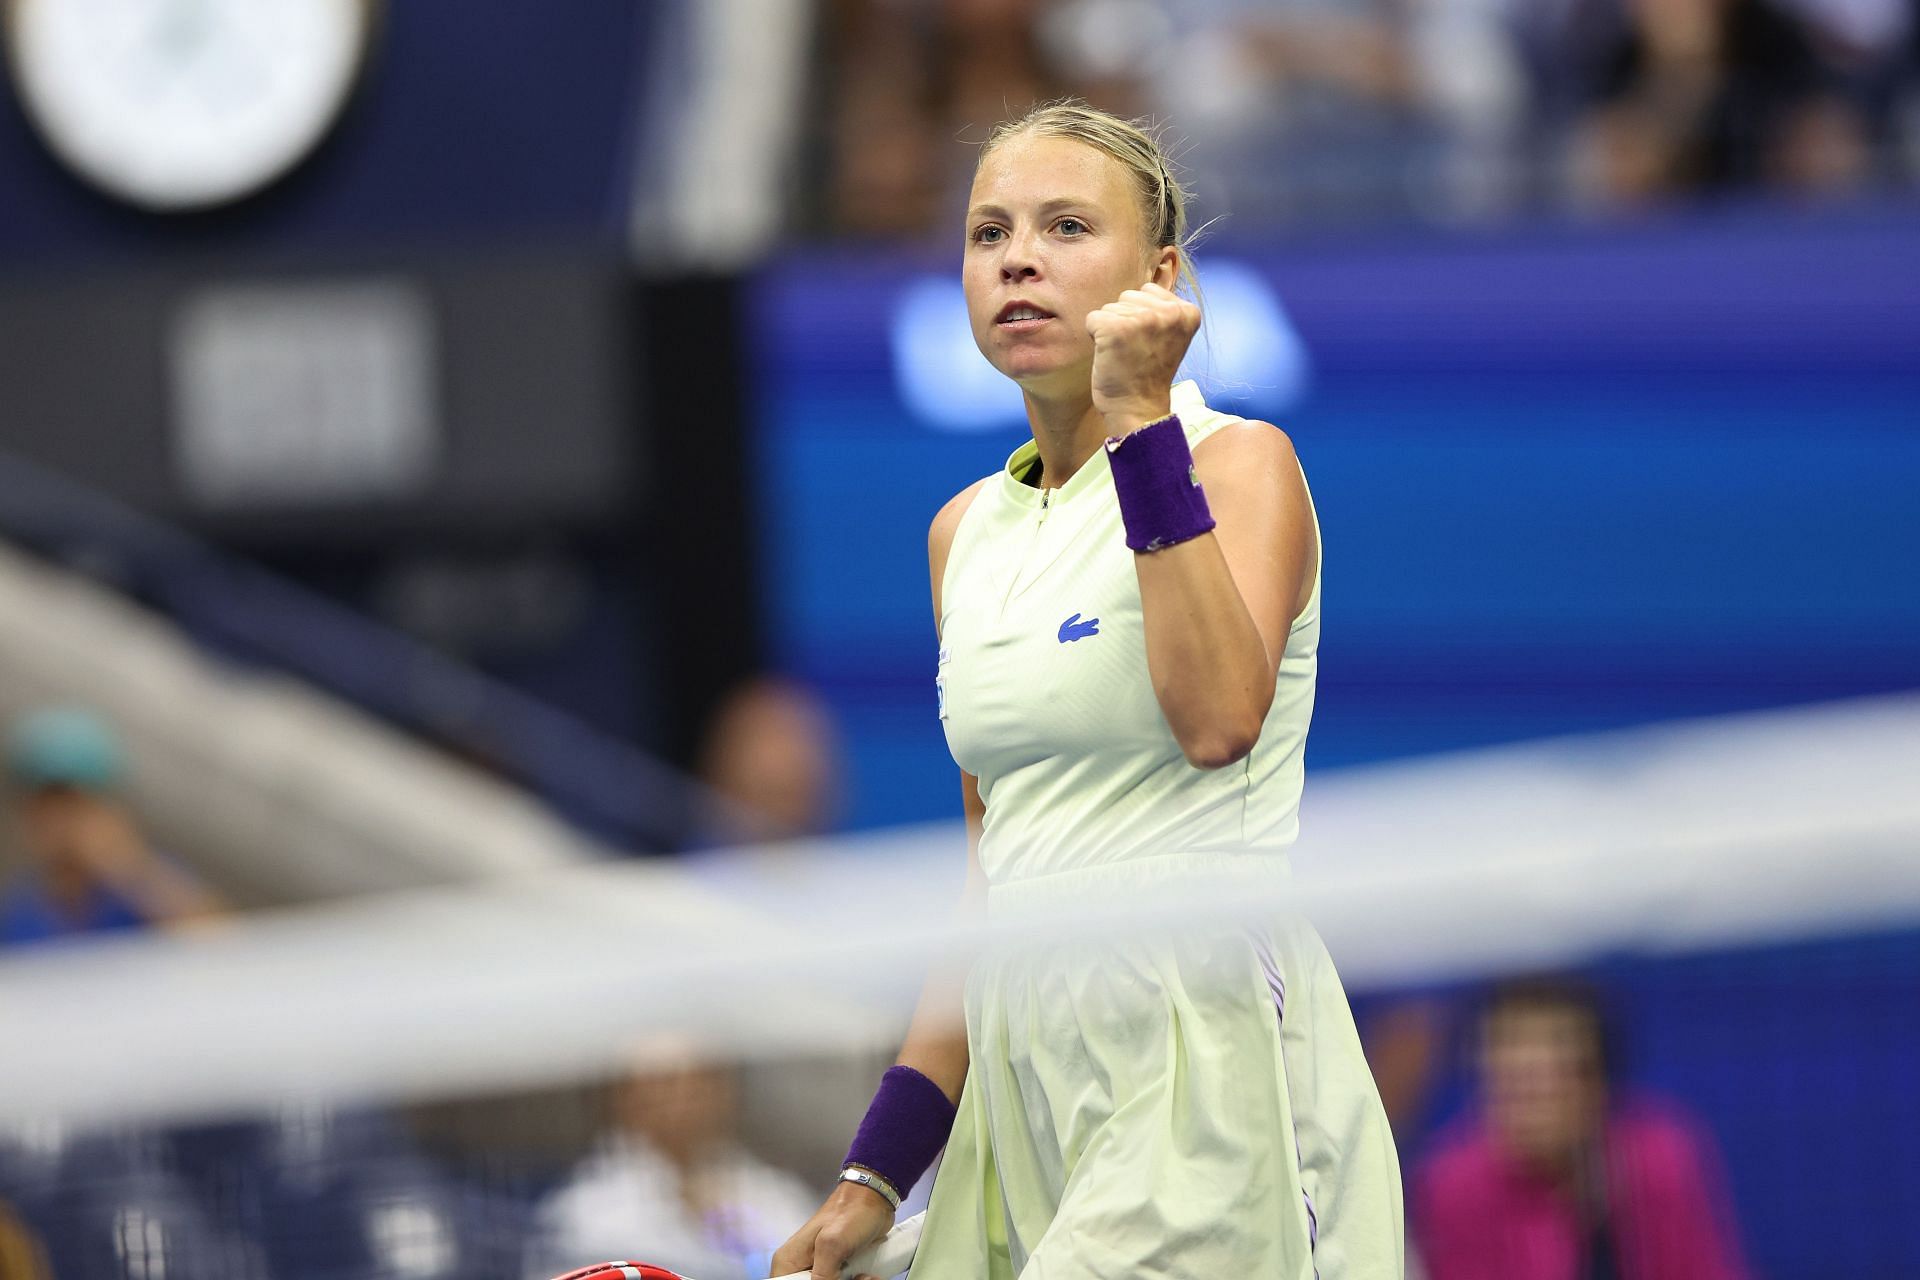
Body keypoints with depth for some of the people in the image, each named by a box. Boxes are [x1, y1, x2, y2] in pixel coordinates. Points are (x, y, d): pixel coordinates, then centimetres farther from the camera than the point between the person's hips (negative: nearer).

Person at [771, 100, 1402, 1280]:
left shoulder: (1242, 464, -4)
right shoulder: (964, 531, 14)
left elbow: (1218, 719, -24)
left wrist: (1141, 421, -22)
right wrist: (878, 1175, 12)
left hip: (1210, 1051, -6)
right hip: (1021, 1070, 6)